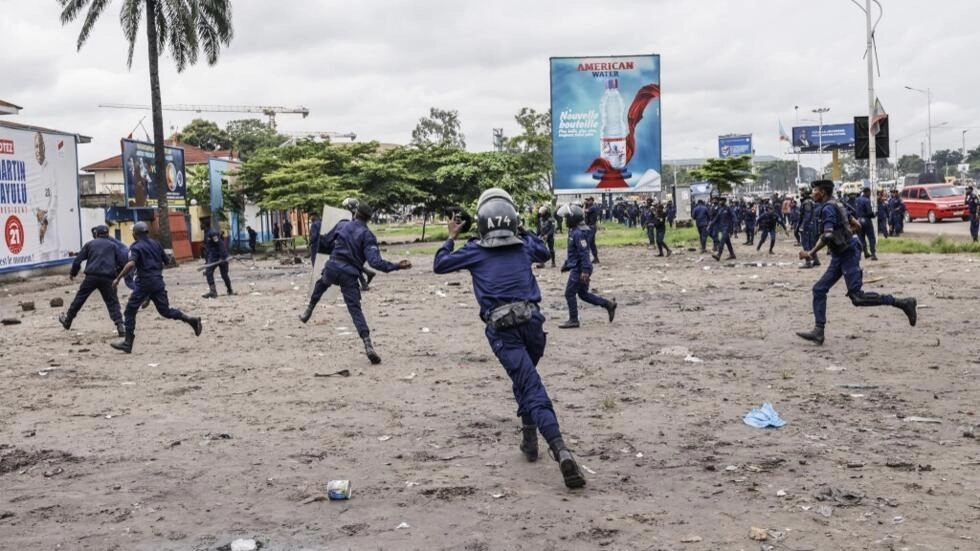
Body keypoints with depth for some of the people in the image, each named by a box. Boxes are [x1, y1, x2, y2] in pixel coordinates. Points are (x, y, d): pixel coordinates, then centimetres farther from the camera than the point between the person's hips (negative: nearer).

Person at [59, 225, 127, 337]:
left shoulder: (90, 244, 14)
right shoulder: (113, 245, 14)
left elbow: (77, 260, 10)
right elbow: (123, 262, 5)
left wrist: (72, 273, 24)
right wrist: (117, 273, 19)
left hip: (91, 276, 0)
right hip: (107, 278, 0)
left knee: (79, 298, 14)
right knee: (112, 302, 3)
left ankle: (67, 320, 27)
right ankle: (120, 326, -8)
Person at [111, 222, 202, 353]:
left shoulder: (136, 247, -4)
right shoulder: (156, 244, 14)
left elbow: (131, 264, -21)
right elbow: (165, 262, 17)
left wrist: (118, 278, -19)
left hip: (144, 282, -6)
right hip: (158, 282, 6)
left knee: (130, 310, 3)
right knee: (165, 310, 11)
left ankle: (128, 343, 0)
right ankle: (191, 320, -9)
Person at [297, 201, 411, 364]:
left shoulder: (341, 225, 10)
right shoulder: (367, 235, -1)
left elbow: (325, 243, 20)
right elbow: (375, 261, -13)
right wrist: (396, 266, -13)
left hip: (332, 268, 2)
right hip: (350, 275, -2)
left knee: (321, 283, 38)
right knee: (355, 309, -3)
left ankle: (308, 312, 39)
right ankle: (368, 345, -16)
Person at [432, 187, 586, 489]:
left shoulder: (474, 250, 7)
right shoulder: (524, 245, 15)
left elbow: (439, 265, 19)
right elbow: (544, 252, 39)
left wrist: (451, 238, 32)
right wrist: (521, 231, 42)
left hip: (502, 328, -3)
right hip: (532, 321, 3)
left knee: (531, 388, -13)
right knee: (525, 378, 29)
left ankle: (561, 450, -28)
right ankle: (529, 436, 31)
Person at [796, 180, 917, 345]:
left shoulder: (827, 208, -15)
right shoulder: (836, 206, 15)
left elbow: (827, 236, -25)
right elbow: (857, 225, 22)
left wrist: (811, 253, -17)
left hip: (848, 254, -10)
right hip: (839, 256, 10)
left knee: (857, 297, -12)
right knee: (819, 289, 4)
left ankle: (903, 303, -5)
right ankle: (818, 331, 1)